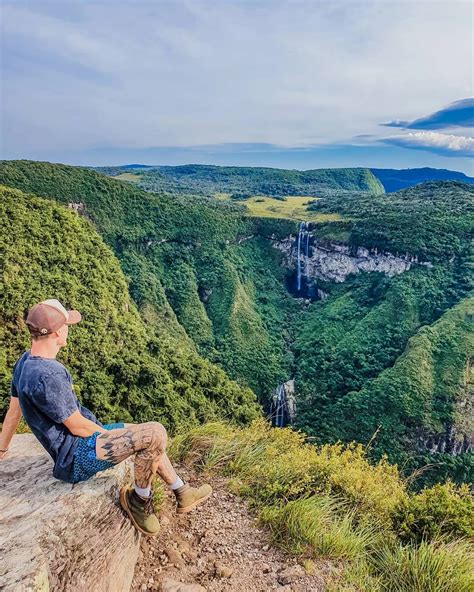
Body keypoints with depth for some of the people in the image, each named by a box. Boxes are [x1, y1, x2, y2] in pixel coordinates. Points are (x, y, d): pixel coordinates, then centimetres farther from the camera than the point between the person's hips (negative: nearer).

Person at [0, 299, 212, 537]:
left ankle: (182, 492, 24)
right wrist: (111, 436, -3)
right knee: (155, 434, -25)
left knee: (151, 436, 16)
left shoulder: (25, 360, 3)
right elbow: (78, 427, -21)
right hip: (78, 457, -11)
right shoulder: (46, 377, -29)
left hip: (85, 438, 11)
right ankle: (140, 499, 0)